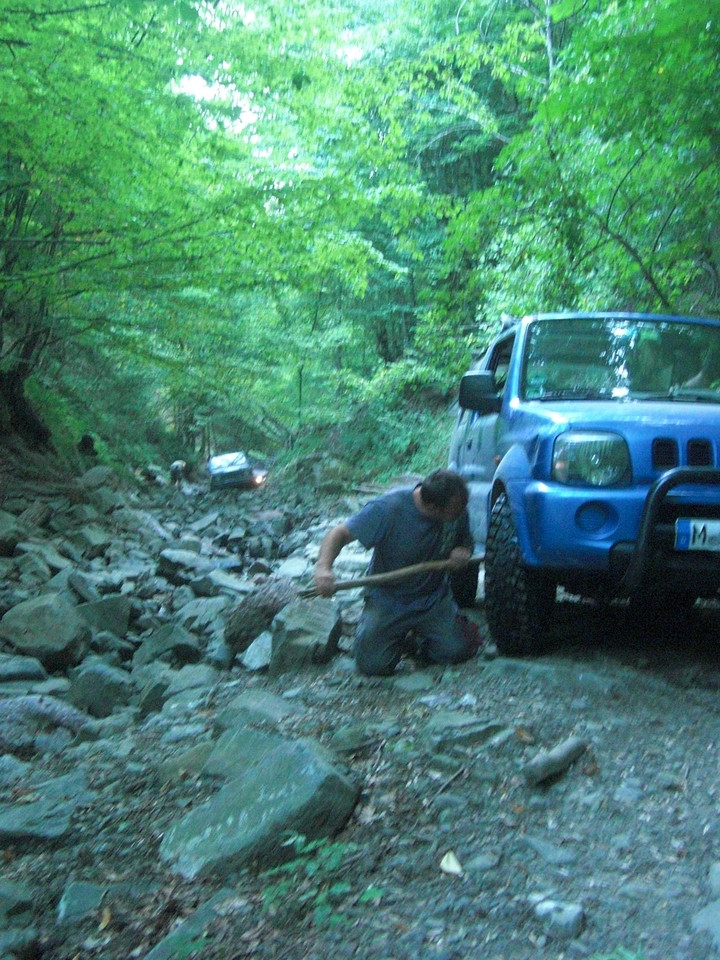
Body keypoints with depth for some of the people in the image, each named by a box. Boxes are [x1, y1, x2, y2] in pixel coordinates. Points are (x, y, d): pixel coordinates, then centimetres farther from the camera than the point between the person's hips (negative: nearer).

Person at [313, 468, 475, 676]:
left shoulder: (458, 510, -9)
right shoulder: (389, 507, -25)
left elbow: (466, 542, 11)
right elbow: (340, 534, -23)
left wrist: (463, 552, -15)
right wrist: (323, 567, -43)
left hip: (433, 599, 3)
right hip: (387, 600, -3)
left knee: (456, 651, -16)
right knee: (373, 664, -15)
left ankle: (420, 636, 18)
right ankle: (398, 638, 20)